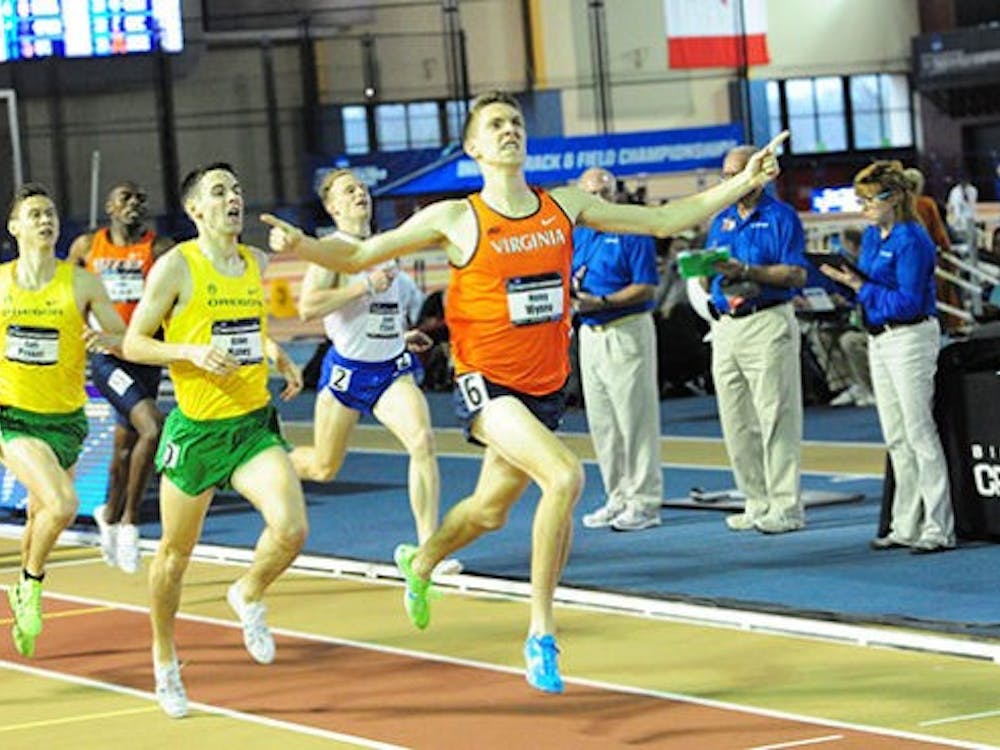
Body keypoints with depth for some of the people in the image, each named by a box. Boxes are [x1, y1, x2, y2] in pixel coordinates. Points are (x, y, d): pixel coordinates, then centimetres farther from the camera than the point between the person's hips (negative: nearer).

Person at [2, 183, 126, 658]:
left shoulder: (82, 284, -3)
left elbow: (129, 344, -2)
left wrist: (110, 340, -23)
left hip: (66, 419, 2)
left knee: (40, 517, 15)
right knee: (61, 503, -24)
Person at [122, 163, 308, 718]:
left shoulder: (255, 262, 9)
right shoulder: (176, 265, -8)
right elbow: (133, 343, -6)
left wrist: (278, 358, 9)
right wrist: (192, 352, -21)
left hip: (254, 424, 4)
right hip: (196, 428, -4)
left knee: (291, 529, -18)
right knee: (176, 553, 9)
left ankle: (248, 596, 14)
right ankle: (164, 657, 32)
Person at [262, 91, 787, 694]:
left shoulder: (566, 207, 4)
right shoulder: (455, 219, -7)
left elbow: (664, 220, 11)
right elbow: (360, 255, -4)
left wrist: (743, 183, 8)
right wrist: (303, 246, -23)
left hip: (546, 388, 5)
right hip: (487, 384, -5)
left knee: (490, 510, 21)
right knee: (565, 476, -27)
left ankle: (420, 563, 54)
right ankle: (542, 632, -17)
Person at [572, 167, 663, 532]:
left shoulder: (631, 232, -7)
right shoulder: (575, 234, 14)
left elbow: (646, 287, -13)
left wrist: (601, 302, -20)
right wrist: (572, 287, -5)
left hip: (627, 333, -7)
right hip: (590, 334, 7)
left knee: (635, 418, -6)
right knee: (601, 423, 9)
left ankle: (644, 501, -3)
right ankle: (618, 498, 17)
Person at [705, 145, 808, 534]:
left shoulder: (781, 216, -2)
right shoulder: (721, 220, 18)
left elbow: (797, 274, -11)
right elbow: (710, 282, 18)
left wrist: (746, 271, -19)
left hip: (767, 323, -7)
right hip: (726, 325, 7)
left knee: (776, 417, -7)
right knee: (736, 422, 7)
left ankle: (786, 505, -5)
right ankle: (757, 503, 14)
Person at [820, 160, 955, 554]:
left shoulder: (911, 240, -16)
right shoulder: (871, 236, 11)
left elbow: (908, 303, -21)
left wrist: (859, 286, -21)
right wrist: (843, 278, -4)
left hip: (911, 340, -9)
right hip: (878, 340, 9)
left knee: (920, 435, -7)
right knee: (896, 439, 13)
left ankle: (938, 530, -4)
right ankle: (906, 527, 20)